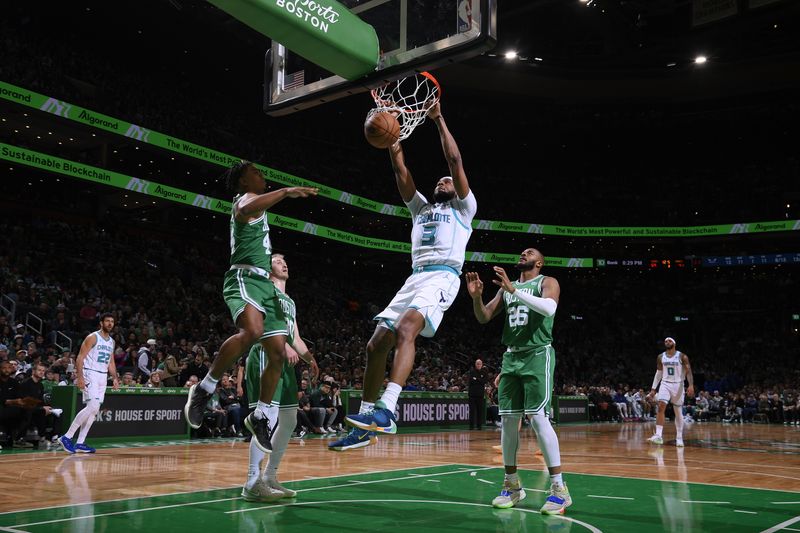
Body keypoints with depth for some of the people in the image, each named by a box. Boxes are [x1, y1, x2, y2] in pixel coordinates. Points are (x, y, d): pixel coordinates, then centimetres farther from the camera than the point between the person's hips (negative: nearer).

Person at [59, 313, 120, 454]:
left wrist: (115, 378, 9)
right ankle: (67, 437, -13)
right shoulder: (92, 337, -8)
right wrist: (80, 377, -21)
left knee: (94, 410, 5)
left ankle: (80, 443, 9)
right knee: (92, 407, -20)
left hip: (103, 377, 8)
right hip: (90, 374, -8)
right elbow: (80, 358, -12)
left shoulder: (111, 341, 14)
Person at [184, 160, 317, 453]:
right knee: (252, 331, -37)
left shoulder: (254, 202, 29)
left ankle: (259, 417, 14)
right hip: (245, 278, -10)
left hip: (264, 284, 10)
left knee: (278, 354, 3)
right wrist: (286, 191, -33)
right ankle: (204, 390, -24)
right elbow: (247, 209, -29)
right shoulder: (245, 198, -2)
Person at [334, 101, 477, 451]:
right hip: (415, 277, 7)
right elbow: (400, 170, 23)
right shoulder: (421, 208, 31)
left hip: (443, 275, -7)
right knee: (376, 345, -1)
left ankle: (386, 410, -42)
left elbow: (455, 161, 5)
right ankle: (365, 426, 6)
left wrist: (439, 119, 8)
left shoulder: (463, 208, 15)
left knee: (405, 329, -32)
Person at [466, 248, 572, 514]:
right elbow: (483, 317, 15)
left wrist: (514, 290, -26)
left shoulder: (547, 282, 0)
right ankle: (512, 484, 13)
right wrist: (476, 297, -5)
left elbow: (549, 308, -22)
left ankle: (559, 487, -10)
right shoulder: (506, 287, 18)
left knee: (538, 418, -15)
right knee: (508, 420, 4)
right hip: (511, 357, 6)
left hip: (538, 355, -6)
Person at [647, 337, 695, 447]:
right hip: (665, 384, 2)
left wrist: (691, 385, -25)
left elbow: (688, 372, -9)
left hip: (678, 385, -2)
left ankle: (679, 438, 16)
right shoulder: (660, 357, 5)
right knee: (661, 407, -18)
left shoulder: (682, 357, -5)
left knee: (678, 412, 5)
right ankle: (658, 436, -23)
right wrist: (653, 389, 8)